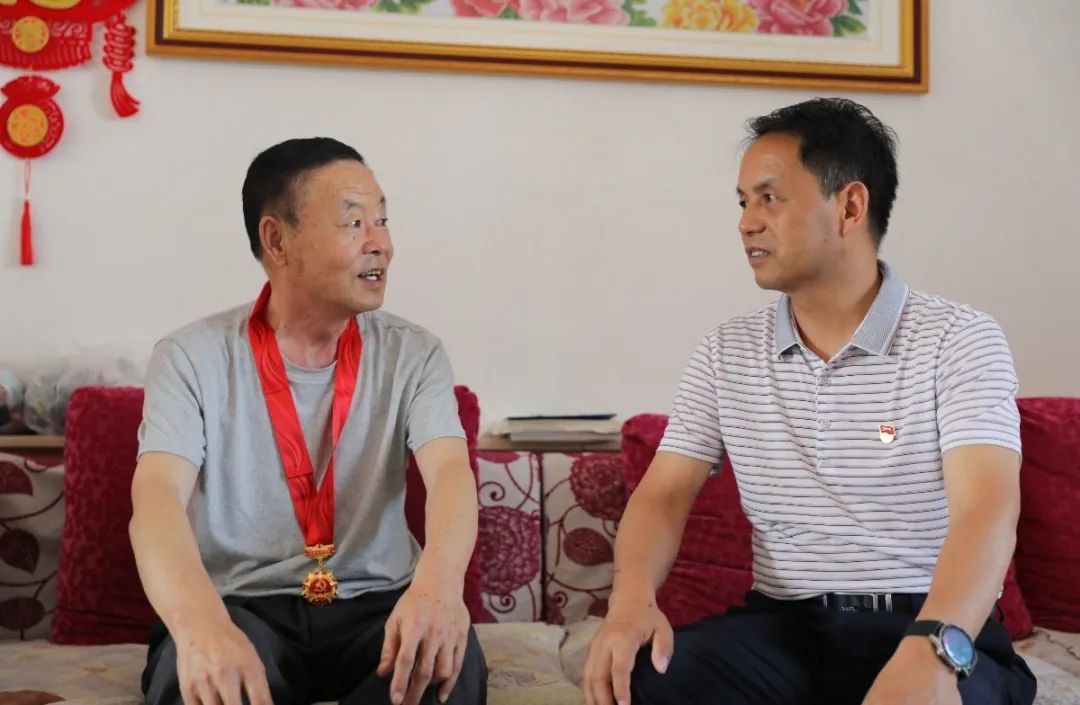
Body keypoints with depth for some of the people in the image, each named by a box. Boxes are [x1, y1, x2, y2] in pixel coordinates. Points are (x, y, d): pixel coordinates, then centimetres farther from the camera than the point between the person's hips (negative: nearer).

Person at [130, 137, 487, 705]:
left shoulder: (412, 354, 2)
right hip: (242, 605, -2)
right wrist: (201, 624, -44)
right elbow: (157, 496, -20)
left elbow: (451, 472, -15)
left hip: (375, 604, 2)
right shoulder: (192, 358, -5)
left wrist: (439, 582, -41)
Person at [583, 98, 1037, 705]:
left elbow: (986, 511, -18)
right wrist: (633, 597, -20)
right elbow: (663, 494, 4)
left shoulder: (960, 340, -5)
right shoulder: (725, 354, 9)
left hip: (939, 632, -2)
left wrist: (930, 651, -38)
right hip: (783, 626, 3)